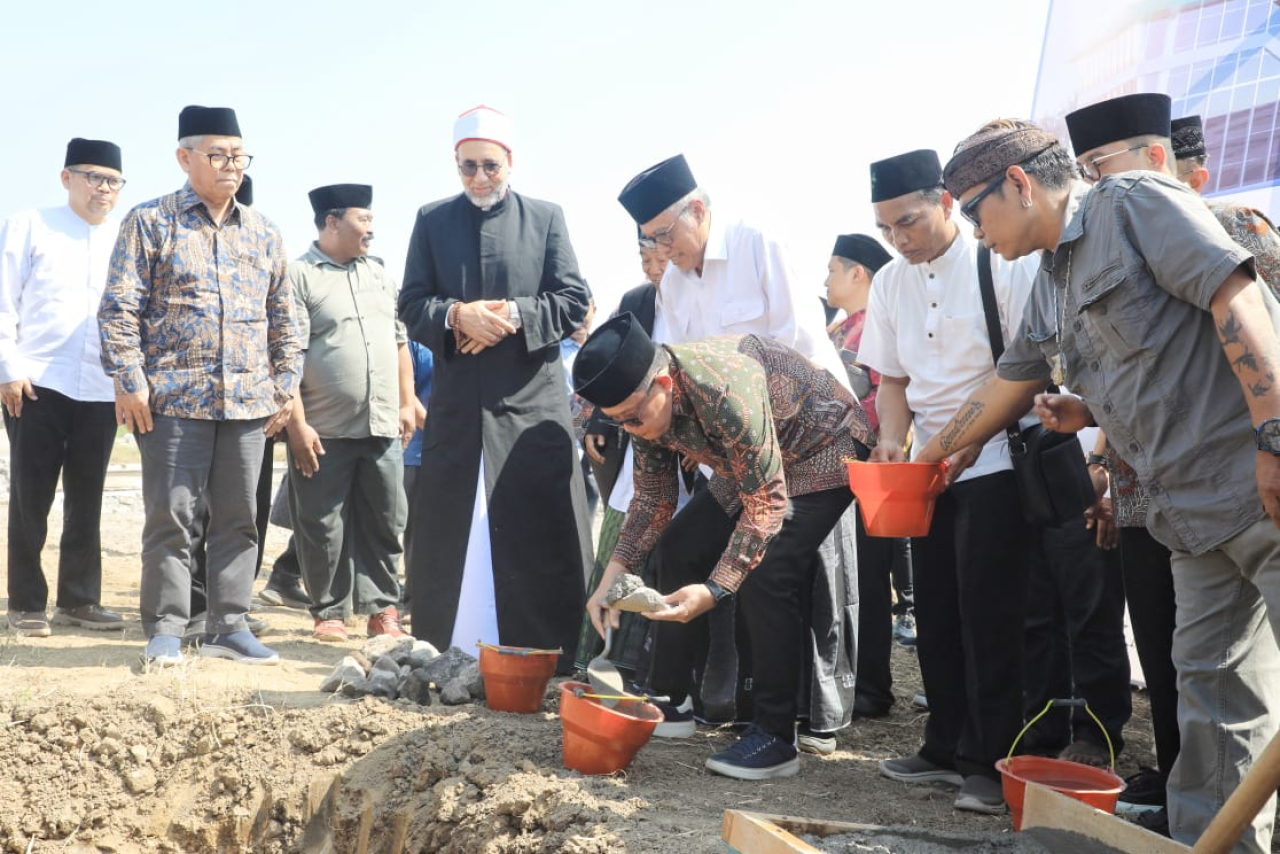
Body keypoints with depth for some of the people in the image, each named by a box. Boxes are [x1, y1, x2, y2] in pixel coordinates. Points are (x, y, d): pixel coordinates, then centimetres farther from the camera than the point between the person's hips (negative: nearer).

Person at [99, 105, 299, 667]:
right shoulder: (150, 222, 2)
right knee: (170, 517, -2)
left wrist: (286, 385, 11)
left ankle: (228, 628, 16)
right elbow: (120, 306, -3)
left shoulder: (263, 233, 14)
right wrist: (129, 382, -10)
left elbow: (282, 315, 17)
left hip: (249, 402, 4)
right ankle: (165, 630, 8)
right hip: (173, 399, -4)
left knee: (237, 519, 7)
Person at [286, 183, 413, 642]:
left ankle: (382, 609, 15)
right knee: (323, 526, 2)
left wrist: (407, 402, 12)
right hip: (324, 431, -5)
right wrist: (297, 424, -15)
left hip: (383, 427, 5)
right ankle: (328, 612, 14)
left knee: (385, 522, 7)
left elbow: (399, 341, 20)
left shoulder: (379, 273, 17)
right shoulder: (299, 275, -4)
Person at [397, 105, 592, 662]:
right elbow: (412, 307, 6)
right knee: (449, 528, 5)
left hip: (532, 399, -1)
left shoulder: (546, 217, 8)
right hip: (456, 400, 2)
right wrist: (458, 315, -14)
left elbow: (574, 302, 2)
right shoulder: (432, 220, 11)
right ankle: (443, 652, 15)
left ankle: (547, 654, 7)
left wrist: (514, 315, -13)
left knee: (541, 529, -1)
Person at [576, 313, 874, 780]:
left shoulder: (724, 390, -38)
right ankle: (667, 701, 15)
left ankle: (776, 737, -16)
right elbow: (653, 499, -2)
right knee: (680, 550, 2)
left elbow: (767, 503, -34)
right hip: (748, 463, 9)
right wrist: (613, 574, -14)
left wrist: (713, 591, -39)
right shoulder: (644, 401, -12)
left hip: (823, 451, -8)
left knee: (765, 573, -24)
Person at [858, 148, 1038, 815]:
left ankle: (992, 761, 3)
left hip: (994, 463, -6)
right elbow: (892, 379, 10)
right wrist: (894, 438, -8)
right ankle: (946, 747, 21)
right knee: (935, 610, 11)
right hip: (929, 467, 6)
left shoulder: (999, 265, -12)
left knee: (988, 611, -6)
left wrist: (968, 441, -22)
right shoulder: (889, 284, 5)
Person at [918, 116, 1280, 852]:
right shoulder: (1052, 287, 18)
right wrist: (928, 456, 39)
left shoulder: (1135, 204, -7)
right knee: (1211, 683, 11)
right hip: (1194, 509, 9)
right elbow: (1006, 390, 30)